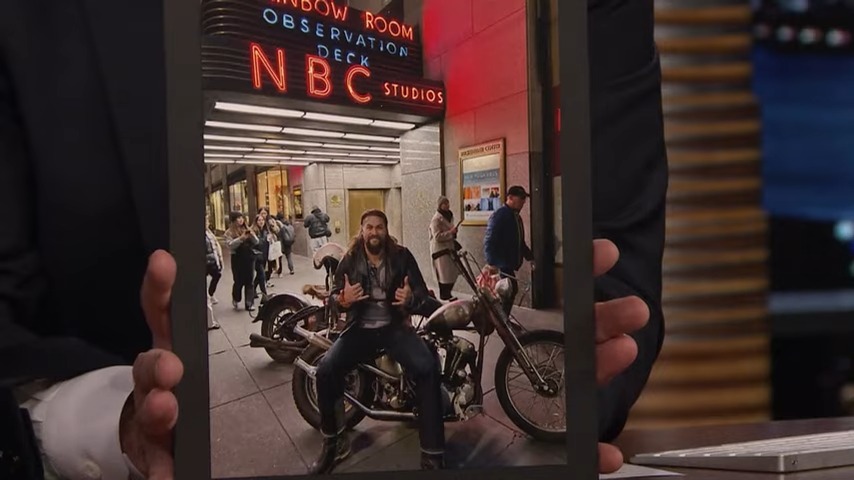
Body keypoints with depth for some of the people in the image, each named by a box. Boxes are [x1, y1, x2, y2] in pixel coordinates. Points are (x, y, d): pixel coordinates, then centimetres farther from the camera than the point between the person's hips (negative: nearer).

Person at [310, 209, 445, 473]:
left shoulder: (402, 256, -1)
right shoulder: (350, 260, 2)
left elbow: (422, 290, -1)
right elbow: (334, 296, 4)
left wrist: (411, 298, -26)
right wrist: (343, 300, -21)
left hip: (395, 327, -1)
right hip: (360, 329, 1)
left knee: (428, 369, -28)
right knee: (325, 370, -23)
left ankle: (432, 455, -20)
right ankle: (333, 443, 0)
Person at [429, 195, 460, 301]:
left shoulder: (449, 215, 13)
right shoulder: (436, 219, -14)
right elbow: (437, 237, -21)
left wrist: (454, 232, 12)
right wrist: (450, 232, -22)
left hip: (449, 248, 8)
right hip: (440, 249, -8)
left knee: (452, 272, 8)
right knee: (444, 273, -3)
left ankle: (447, 293, 19)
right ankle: (444, 294, 8)